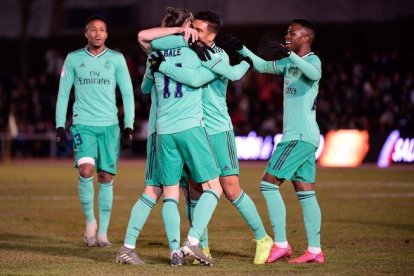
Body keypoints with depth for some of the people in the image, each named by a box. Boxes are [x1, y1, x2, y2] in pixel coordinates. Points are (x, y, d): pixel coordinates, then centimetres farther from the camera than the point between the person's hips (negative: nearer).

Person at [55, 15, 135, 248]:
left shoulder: (116, 59, 5)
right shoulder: (73, 59, 6)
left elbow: (128, 94, 7)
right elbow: (63, 94, 9)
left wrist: (129, 127, 0)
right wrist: (60, 127, 3)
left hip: (109, 125, 1)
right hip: (83, 124, -1)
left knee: (106, 177, 0)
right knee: (86, 170, -21)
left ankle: (103, 232, 8)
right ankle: (90, 221, -2)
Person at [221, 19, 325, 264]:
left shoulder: (312, 60, -9)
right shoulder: (289, 63, 17)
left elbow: (314, 73, -33)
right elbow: (262, 66, 29)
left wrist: (289, 54, -41)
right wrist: (241, 49, 20)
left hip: (300, 136, -9)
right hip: (298, 136, 9)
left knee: (269, 183, -10)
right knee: (305, 192, 6)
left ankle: (281, 244, -11)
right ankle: (315, 250, 4)